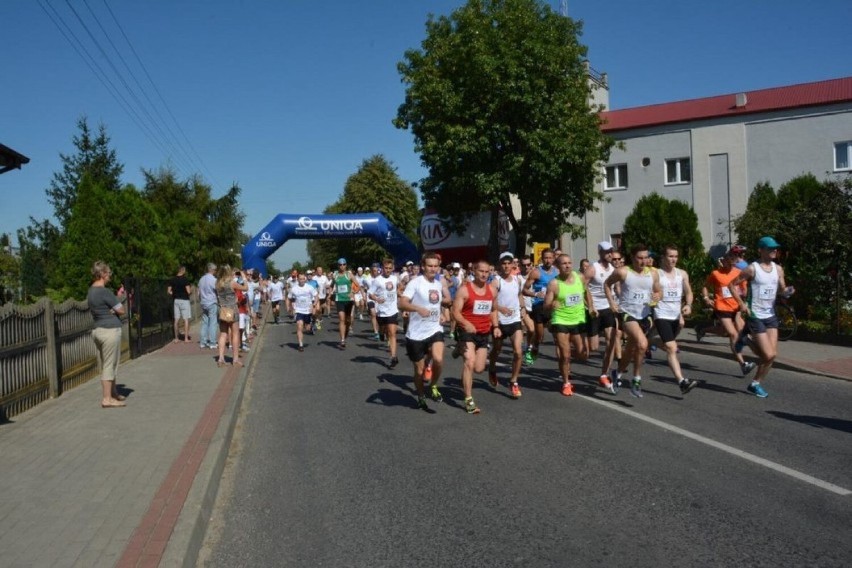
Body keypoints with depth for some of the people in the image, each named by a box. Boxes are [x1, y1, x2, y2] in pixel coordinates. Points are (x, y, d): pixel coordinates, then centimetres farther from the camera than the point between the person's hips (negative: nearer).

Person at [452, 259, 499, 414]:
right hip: (467, 331, -5)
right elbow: (455, 311, -16)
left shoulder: (491, 290, 6)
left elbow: (494, 310, 20)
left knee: (479, 368, 8)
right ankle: (469, 400, -13)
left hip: (484, 333, 5)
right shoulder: (464, 289, -11)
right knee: (470, 362, -21)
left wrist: (496, 326, 4)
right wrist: (465, 323, -35)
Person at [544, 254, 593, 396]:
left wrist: (591, 307, 7)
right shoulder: (554, 284, -15)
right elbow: (546, 308, -15)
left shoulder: (581, 278, -3)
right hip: (561, 321, -4)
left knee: (583, 355, 6)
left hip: (579, 321, 4)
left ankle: (570, 348, 40)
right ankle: (566, 383, 17)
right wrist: (551, 306, -37)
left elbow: (587, 293, 19)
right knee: (564, 355, -4)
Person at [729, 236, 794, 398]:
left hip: (771, 316, 6)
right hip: (755, 316, -6)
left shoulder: (778, 269, 7)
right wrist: (741, 303, -15)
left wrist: (787, 291, -13)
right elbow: (732, 284, -5)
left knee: (773, 354, 3)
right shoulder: (752, 269, -10)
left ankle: (756, 384, 22)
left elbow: (782, 290, 11)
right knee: (768, 355, -10)